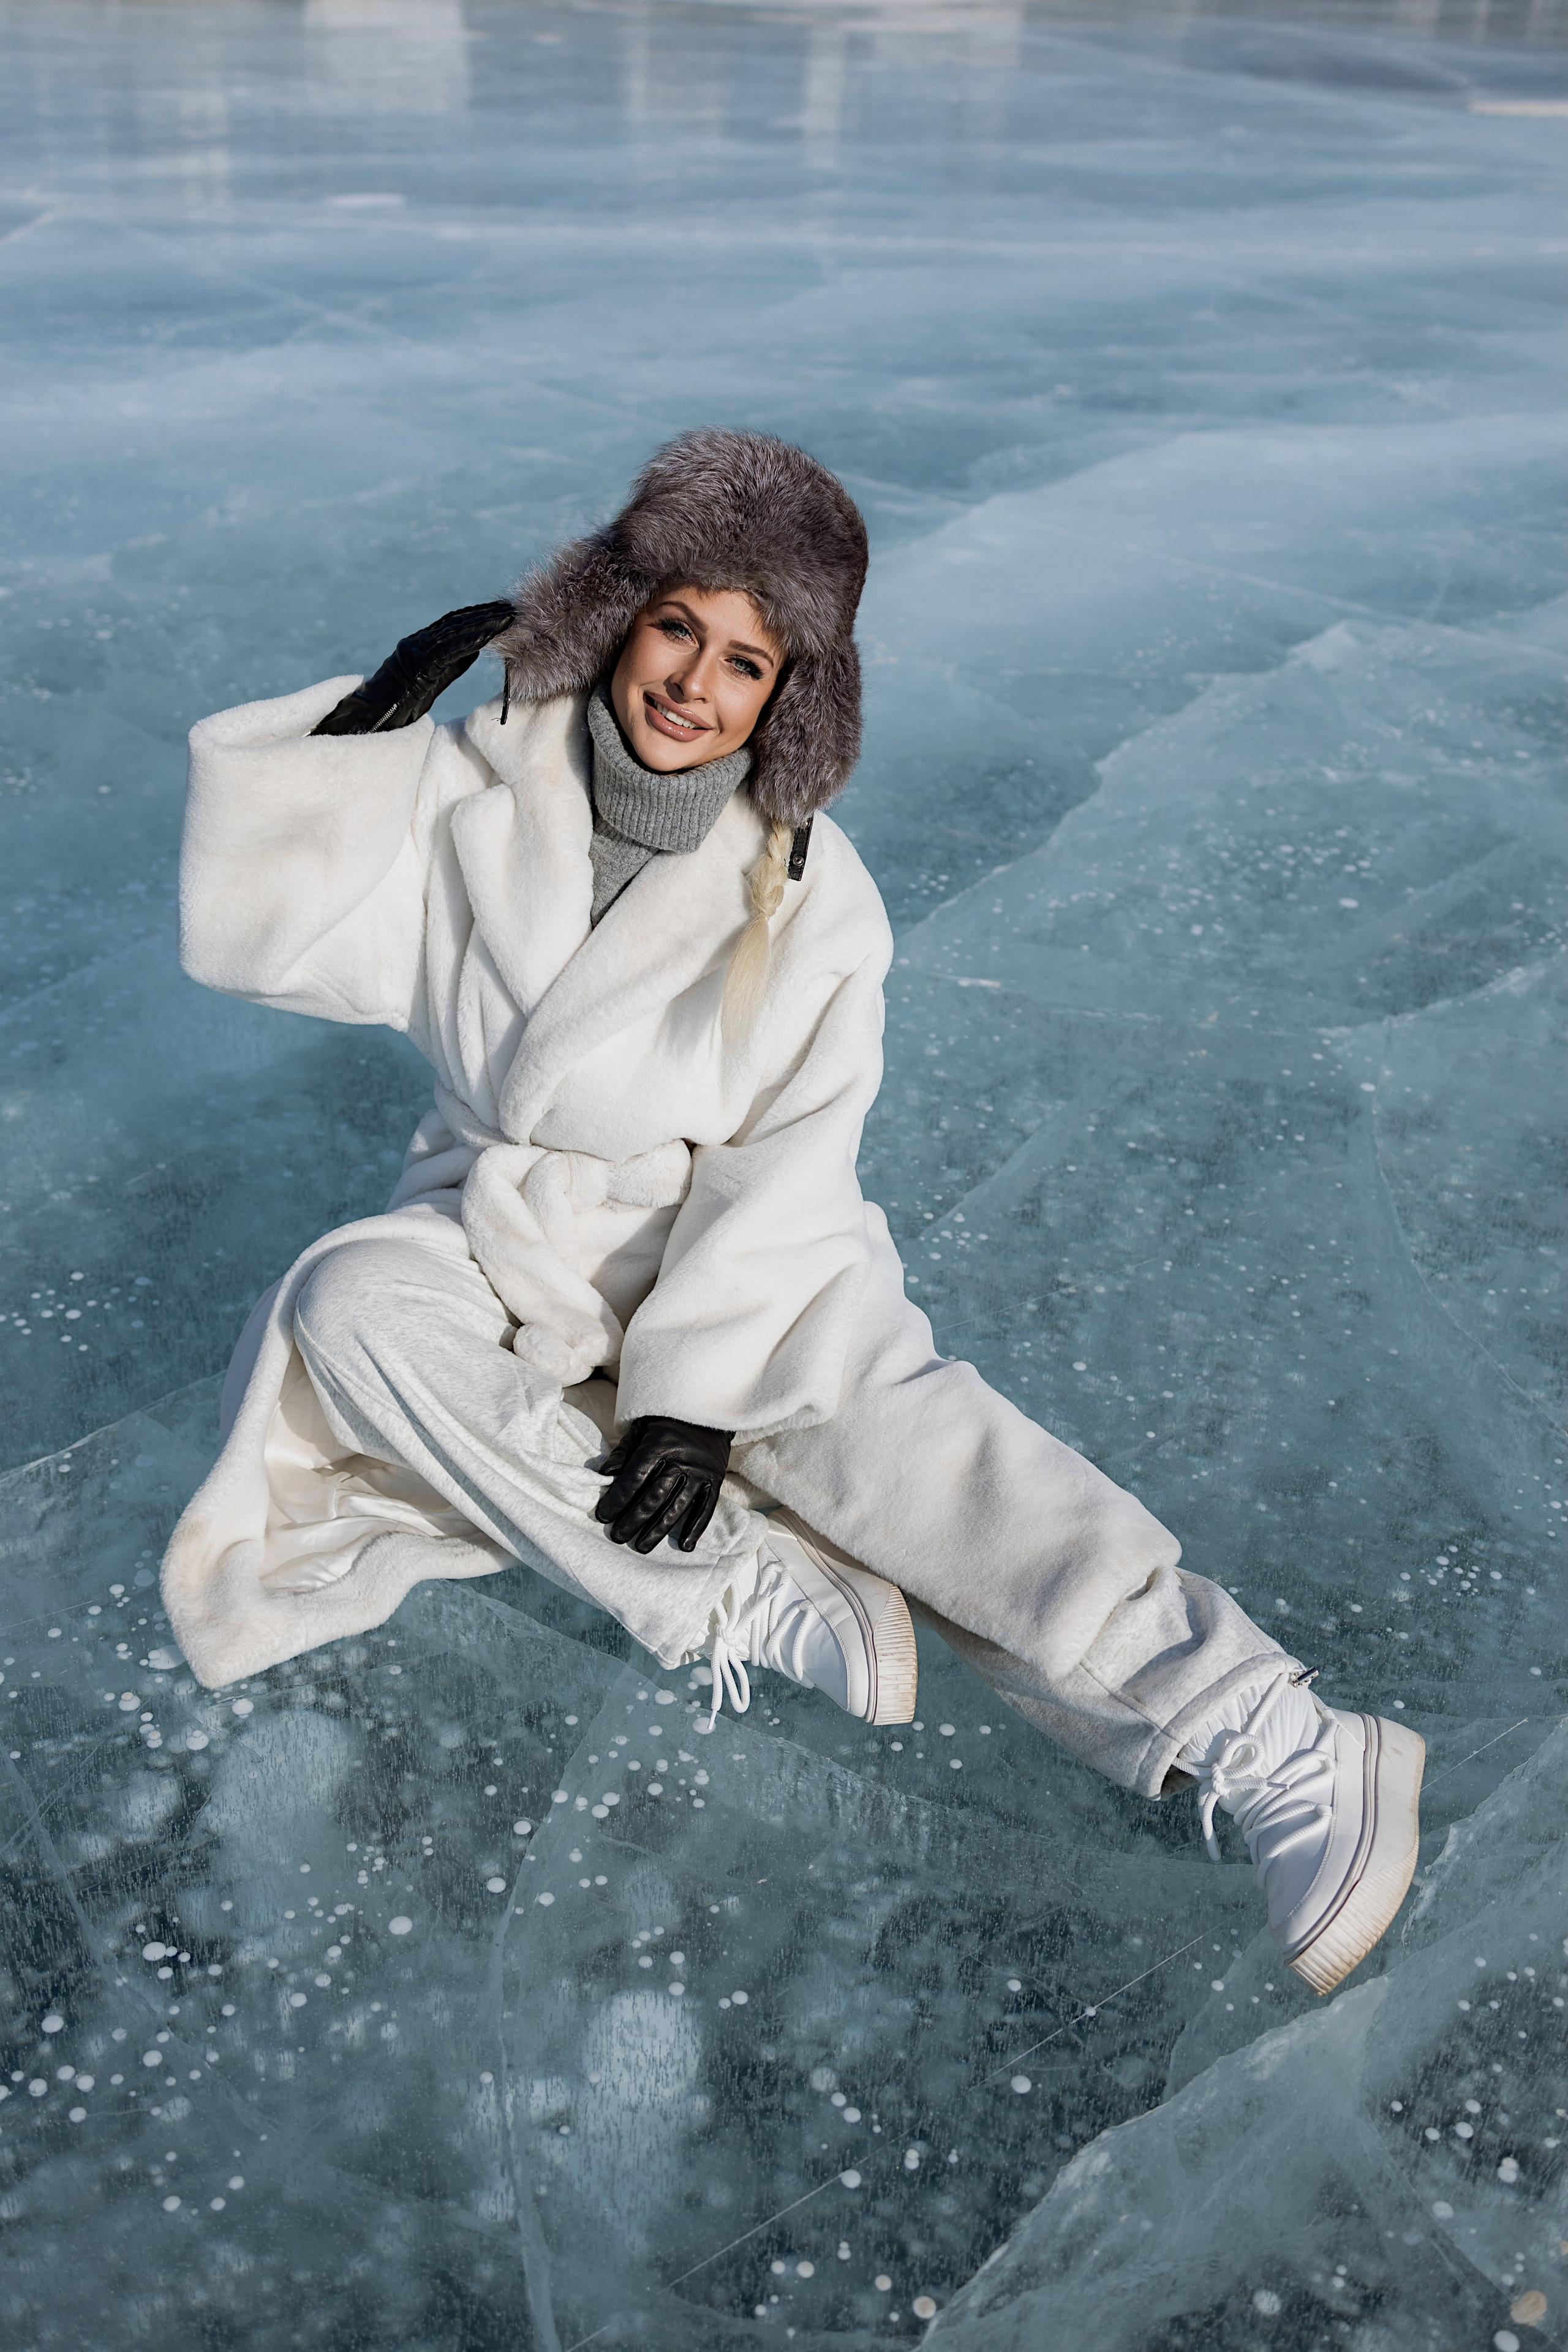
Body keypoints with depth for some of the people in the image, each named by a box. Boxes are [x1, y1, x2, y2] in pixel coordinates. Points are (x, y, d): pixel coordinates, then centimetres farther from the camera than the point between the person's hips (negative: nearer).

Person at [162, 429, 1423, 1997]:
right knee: (344, 1304, -27)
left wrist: (694, 1390, -22)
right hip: (505, 1237, 3)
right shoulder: (481, 800, -4)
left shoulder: (805, 893, -9)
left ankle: (1260, 1746, -36)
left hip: (730, 1253, -3)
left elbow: (786, 1170, -13)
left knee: (888, 1422, -28)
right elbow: (252, 930, -8)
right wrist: (366, 721, -16)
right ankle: (745, 1602, -31)